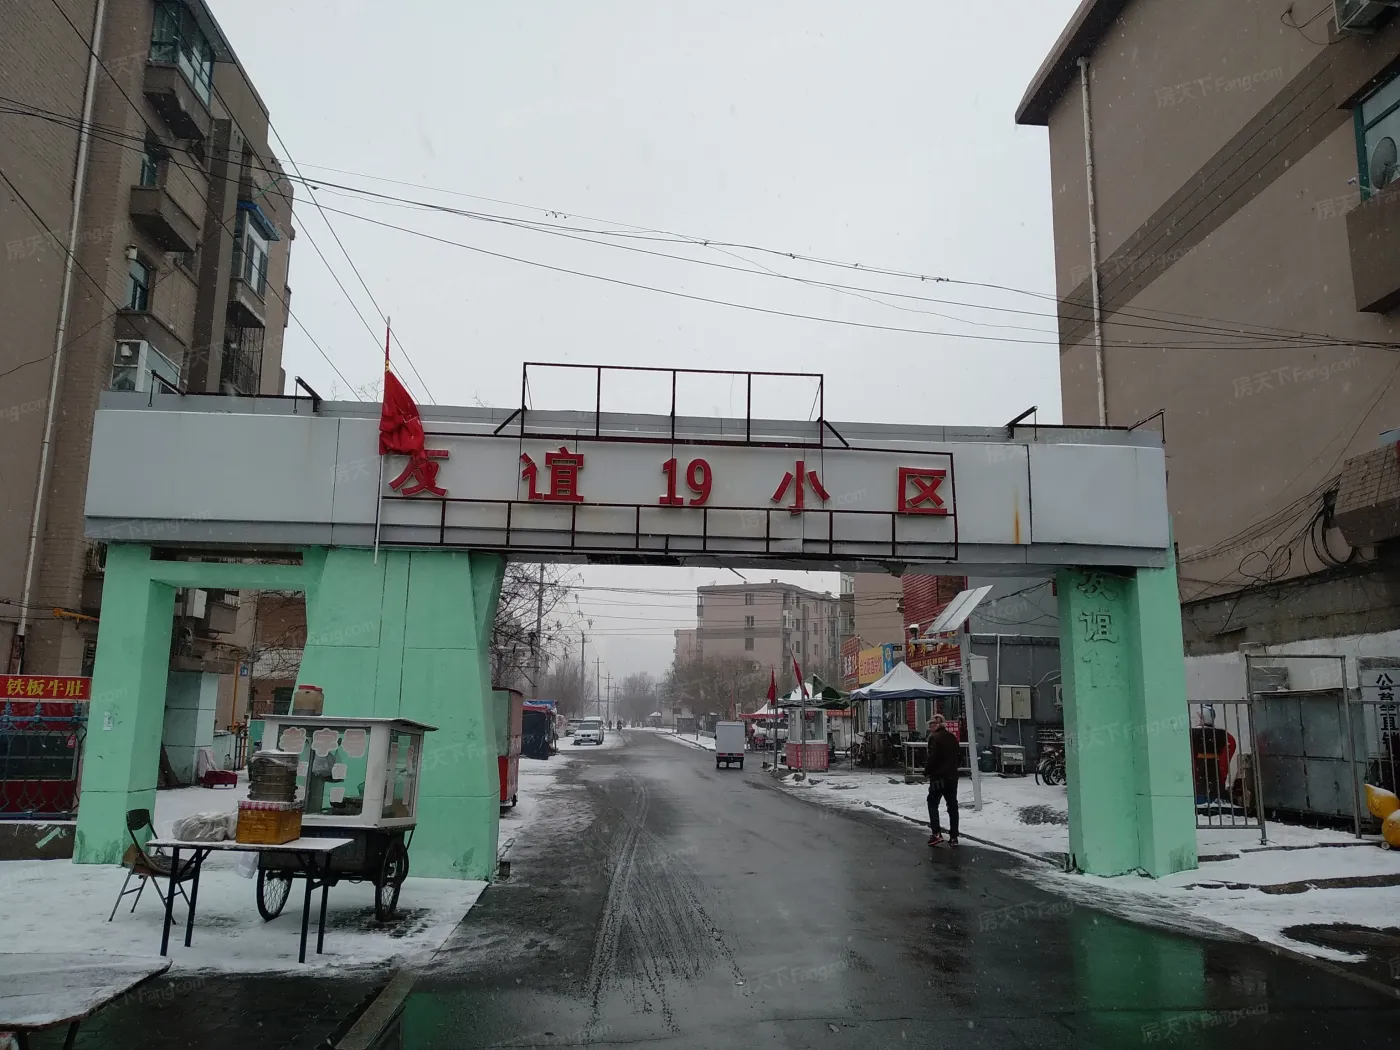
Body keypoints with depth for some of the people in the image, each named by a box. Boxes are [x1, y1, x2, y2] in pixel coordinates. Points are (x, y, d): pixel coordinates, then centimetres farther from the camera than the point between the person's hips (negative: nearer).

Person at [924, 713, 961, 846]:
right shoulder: (953, 738, 10)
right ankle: (953, 837, 10)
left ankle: (936, 833, -6)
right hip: (952, 777, 7)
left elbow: (932, 757, -19)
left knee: (933, 803, 5)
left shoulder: (934, 737, -14)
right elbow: (960, 757, 14)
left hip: (938, 777, -6)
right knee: (952, 806, 9)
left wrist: (927, 771, -6)